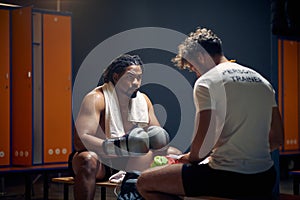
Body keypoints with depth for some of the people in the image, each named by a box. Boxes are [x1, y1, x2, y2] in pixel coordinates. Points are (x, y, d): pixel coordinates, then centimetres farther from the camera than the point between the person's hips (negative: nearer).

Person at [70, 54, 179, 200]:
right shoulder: (96, 98, -17)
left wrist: (159, 141, -13)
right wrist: (115, 146, -42)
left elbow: (157, 134, 13)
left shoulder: (143, 100, 4)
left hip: (131, 163, 6)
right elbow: (80, 140, -28)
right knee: (87, 161, -40)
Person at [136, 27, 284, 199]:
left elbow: (203, 142, -16)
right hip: (265, 180, 8)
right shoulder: (262, 81, 13)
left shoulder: (206, 82, -8)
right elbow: (277, 138, 15)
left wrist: (191, 157, 5)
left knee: (145, 182, 3)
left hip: (228, 178, -8)